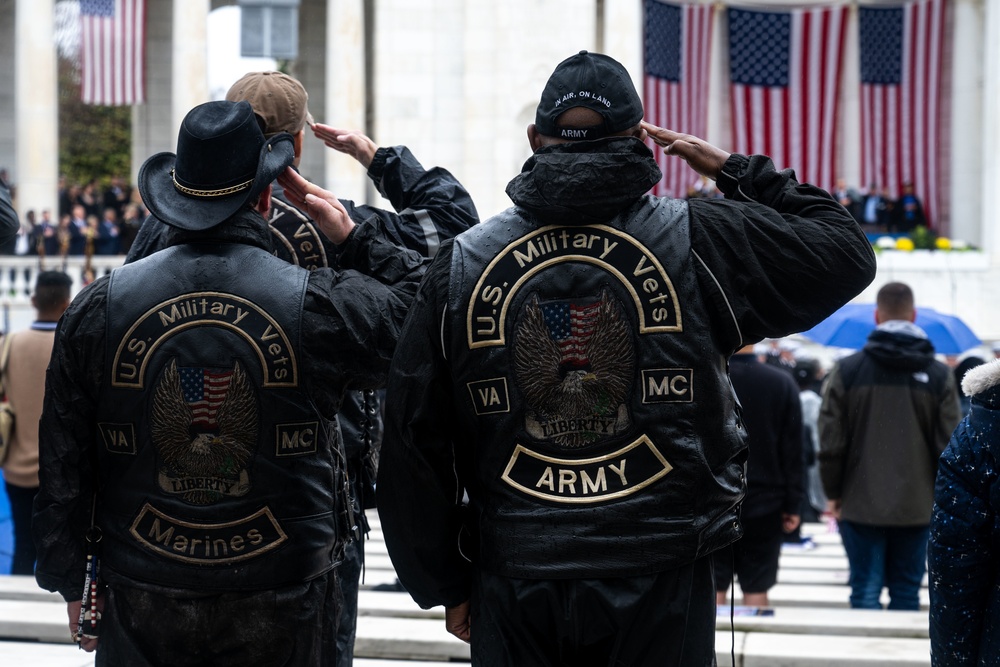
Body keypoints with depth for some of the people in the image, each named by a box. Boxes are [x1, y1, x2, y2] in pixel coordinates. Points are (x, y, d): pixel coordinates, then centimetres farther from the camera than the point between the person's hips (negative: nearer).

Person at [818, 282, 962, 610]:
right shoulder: (939, 376, -1)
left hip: (861, 506, -1)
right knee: (907, 592, 8)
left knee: (865, 592, 2)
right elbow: (949, 446, -1)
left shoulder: (847, 370, -4)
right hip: (918, 507, 1)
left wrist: (833, 493, 8)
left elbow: (831, 442, -3)